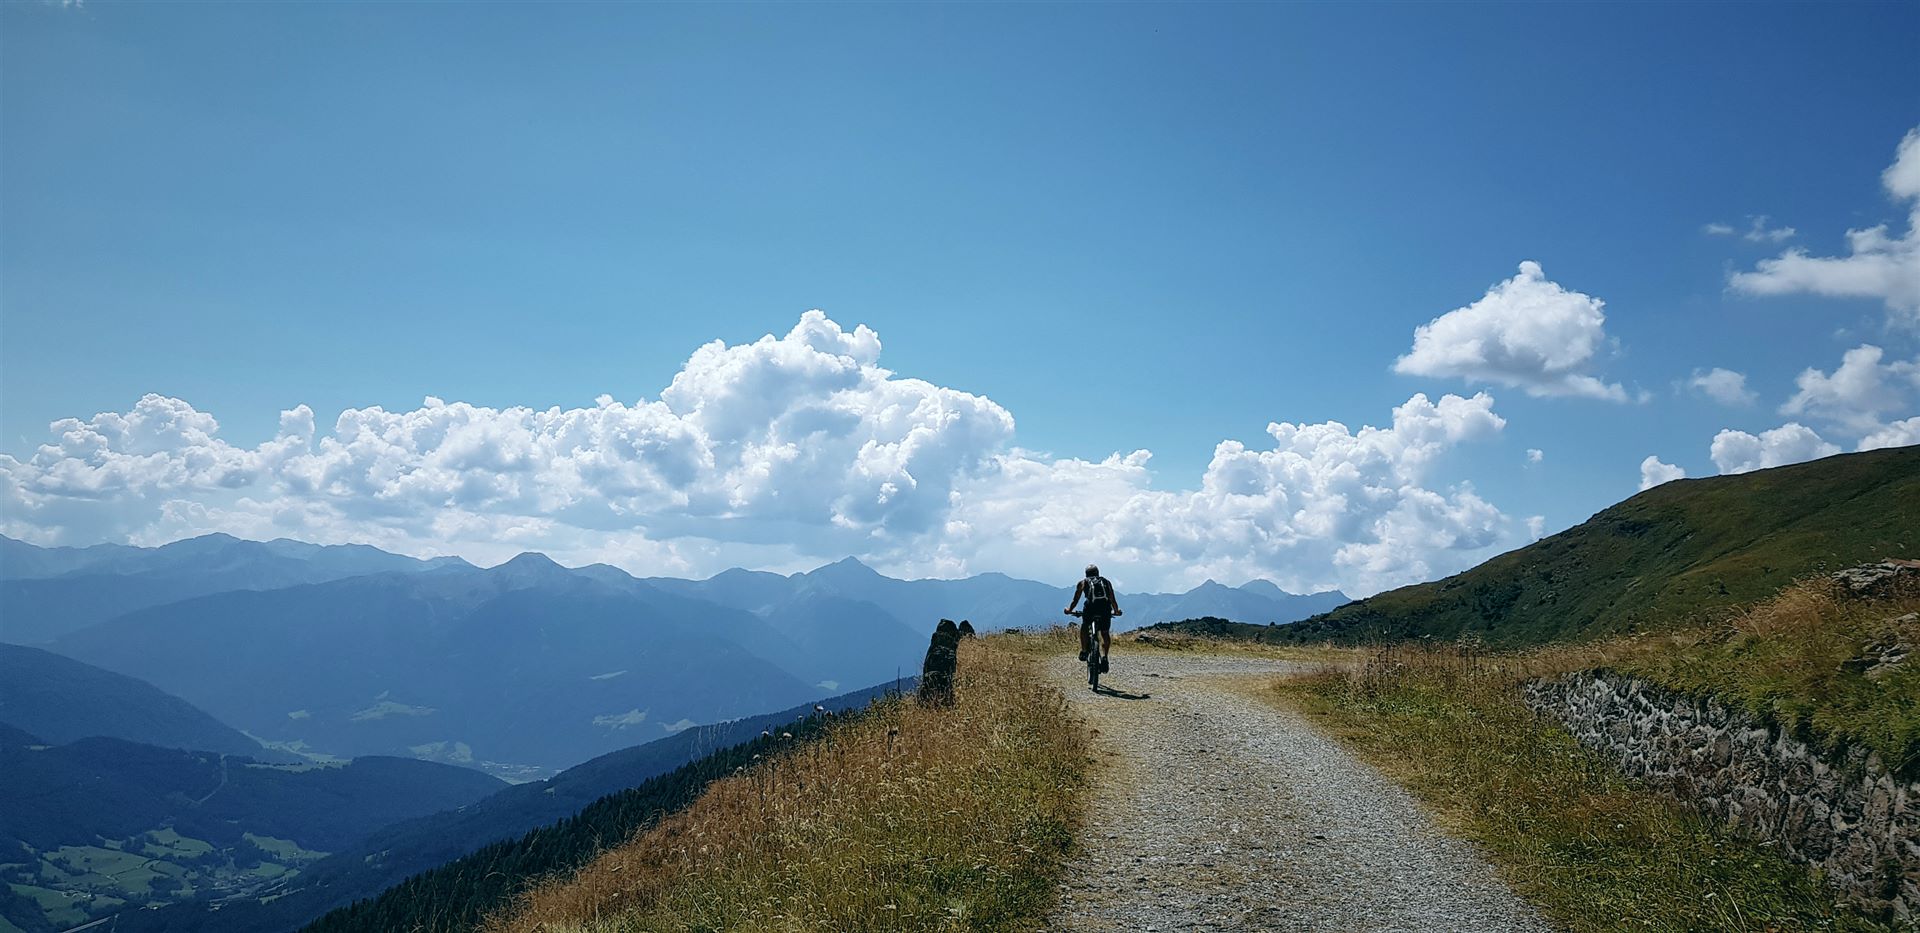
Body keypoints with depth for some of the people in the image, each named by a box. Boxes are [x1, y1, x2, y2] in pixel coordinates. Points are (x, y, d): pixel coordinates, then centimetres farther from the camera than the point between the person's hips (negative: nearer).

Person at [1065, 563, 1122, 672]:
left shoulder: (1083, 582, 24)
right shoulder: (1106, 582, 28)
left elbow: (1075, 599, 22)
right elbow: (1113, 599, 26)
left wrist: (1069, 609, 37)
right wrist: (1116, 610, 41)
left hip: (1090, 607, -1)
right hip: (1105, 609, 1)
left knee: (1084, 626, 27)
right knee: (1105, 633, 17)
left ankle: (1084, 650, 16)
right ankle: (1104, 656, -1)